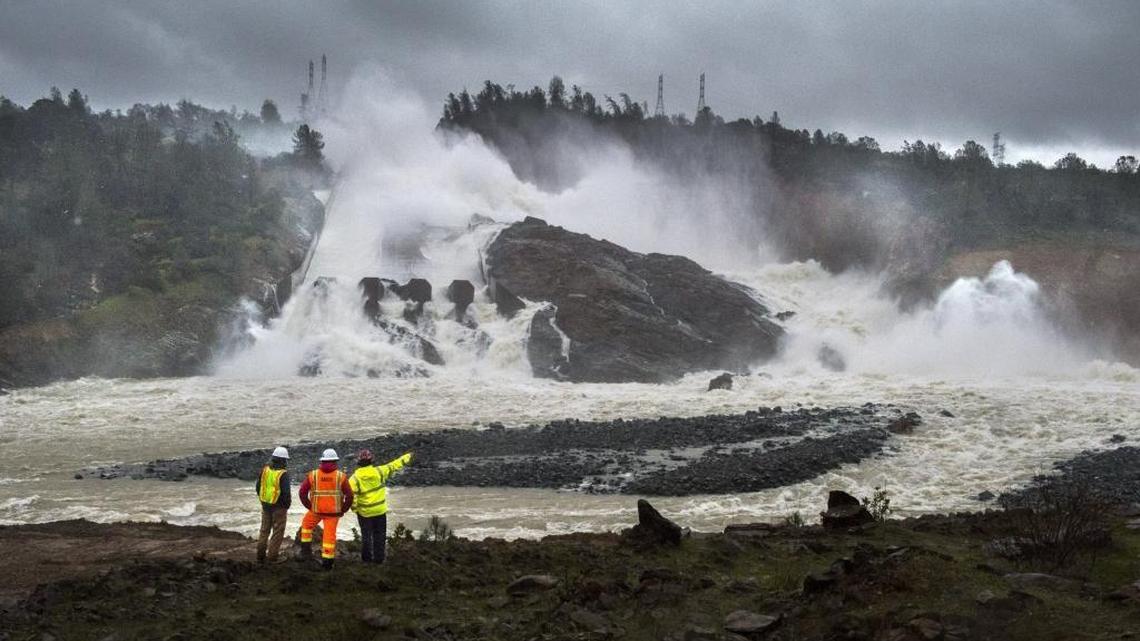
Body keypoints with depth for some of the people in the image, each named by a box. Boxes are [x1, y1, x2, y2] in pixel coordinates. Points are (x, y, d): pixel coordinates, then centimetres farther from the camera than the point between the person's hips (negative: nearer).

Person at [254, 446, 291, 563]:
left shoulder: (265, 470, 0)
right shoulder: (283, 474, -19)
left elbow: (258, 486, 8)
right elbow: (285, 492, -21)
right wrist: (287, 505, -4)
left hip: (265, 504, 6)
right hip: (279, 506, -6)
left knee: (264, 530, 18)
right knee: (278, 532, 6)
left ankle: (260, 556, 21)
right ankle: (272, 557, 7)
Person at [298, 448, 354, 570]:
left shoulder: (313, 475, -4)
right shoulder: (341, 476, -7)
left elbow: (302, 492, -3)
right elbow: (349, 495, -7)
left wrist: (309, 505, 9)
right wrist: (343, 510, 5)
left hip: (316, 510, 1)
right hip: (333, 511, -1)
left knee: (306, 524, 27)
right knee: (330, 534, 6)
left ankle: (306, 550, 27)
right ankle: (327, 561, 9)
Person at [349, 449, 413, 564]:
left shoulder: (355, 478, -13)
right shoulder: (379, 471, -9)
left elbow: (351, 496, -17)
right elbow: (393, 466, 3)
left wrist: (354, 509, -2)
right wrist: (406, 457, 16)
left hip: (364, 512, -1)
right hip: (380, 511, 1)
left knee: (366, 535, 14)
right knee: (379, 535, 13)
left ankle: (367, 558, 18)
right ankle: (378, 558, 14)